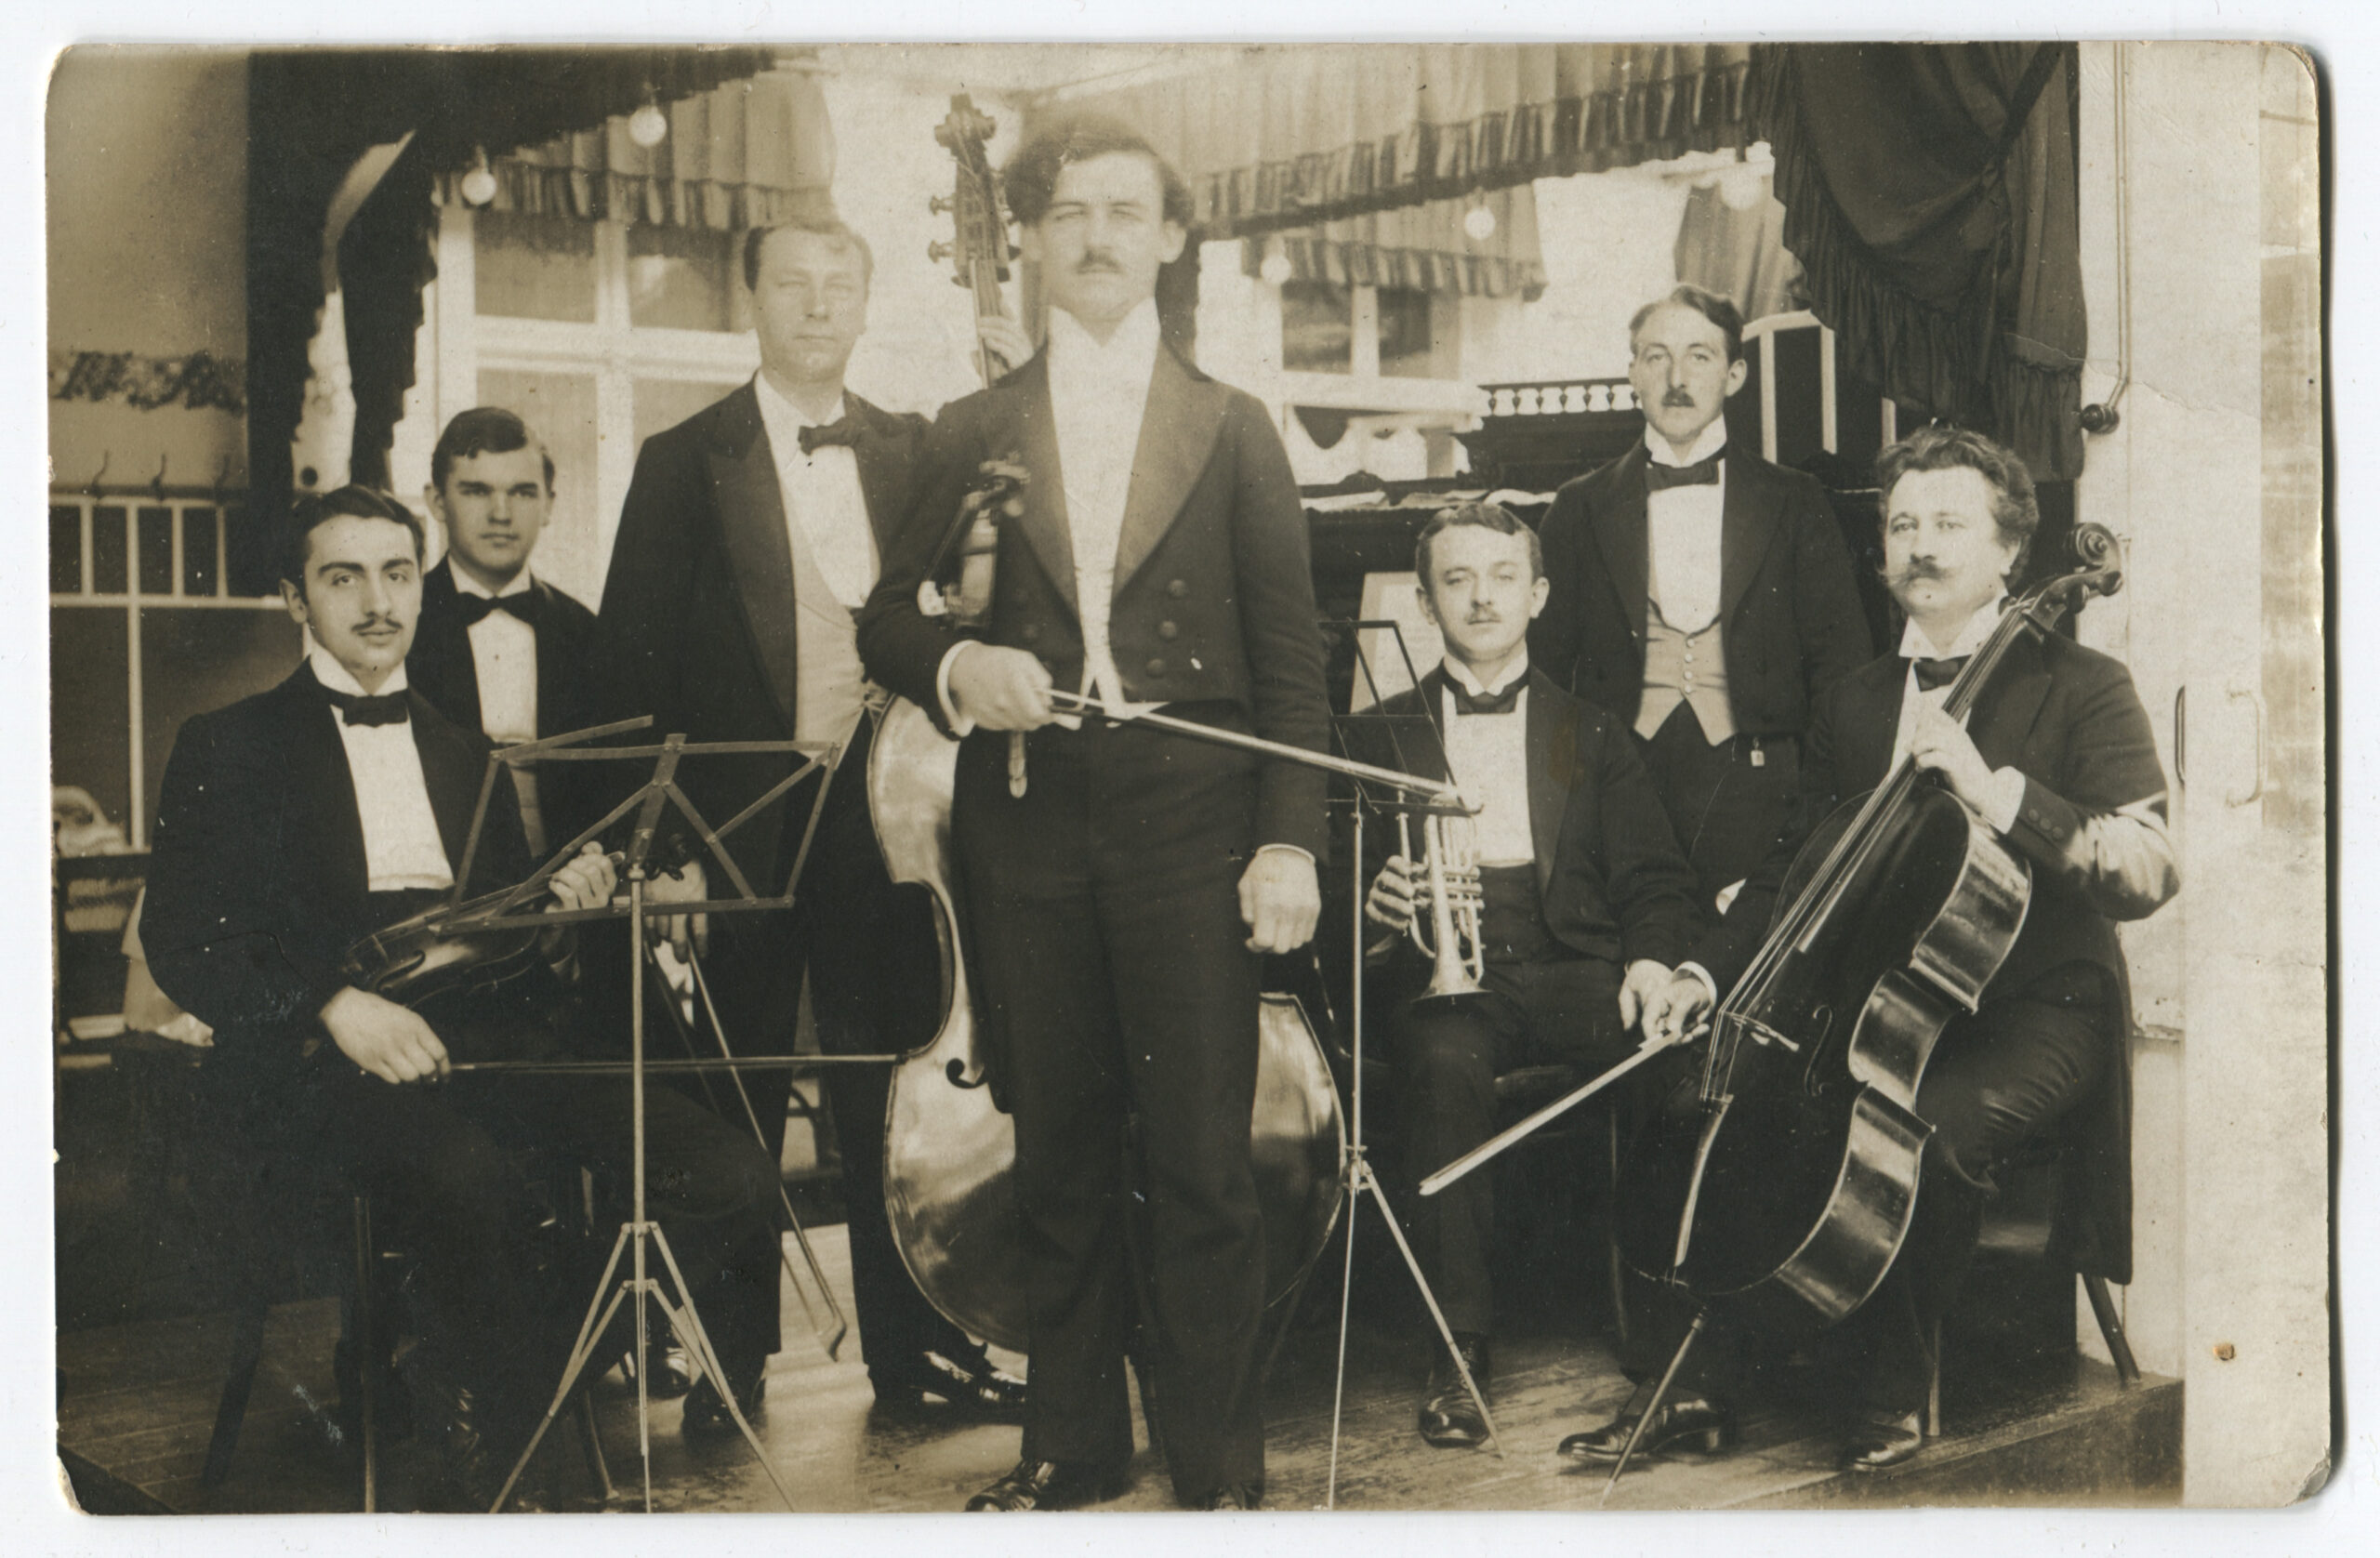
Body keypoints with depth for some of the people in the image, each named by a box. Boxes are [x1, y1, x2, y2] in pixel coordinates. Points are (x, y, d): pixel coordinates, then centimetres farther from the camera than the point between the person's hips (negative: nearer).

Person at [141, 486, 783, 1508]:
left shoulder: (464, 753, 26)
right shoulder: (230, 748, 11)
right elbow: (183, 944, -1)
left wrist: (563, 907, 0)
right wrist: (336, 1004, -18)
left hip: (485, 1033, 5)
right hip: (321, 1052, -5)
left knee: (732, 1181, -19)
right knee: (462, 1171, -40)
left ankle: (483, 1372, -7)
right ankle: (501, 1470, -18)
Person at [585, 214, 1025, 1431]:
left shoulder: (912, 456, 9)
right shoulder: (685, 462, 0)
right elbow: (630, 663, -3)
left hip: (876, 815, 2)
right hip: (739, 821, -2)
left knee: (891, 1094, 7)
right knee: (738, 1103, 7)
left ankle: (913, 1346, 19)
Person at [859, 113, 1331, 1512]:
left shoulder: (1234, 430, 7)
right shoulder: (972, 437, 12)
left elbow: (1290, 659, 4)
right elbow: (889, 620, 12)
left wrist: (1289, 841, -6)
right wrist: (959, 662, -11)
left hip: (1189, 825, -2)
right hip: (1028, 829, 2)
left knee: (1204, 1159, -2)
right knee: (1061, 1156, 8)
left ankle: (1221, 1465, 9)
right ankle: (1072, 1444, 21)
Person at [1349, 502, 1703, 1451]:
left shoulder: (1592, 737, 21)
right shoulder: (1382, 738, 19)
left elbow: (1652, 879, 12)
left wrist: (1649, 962, -10)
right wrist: (1372, 902, -14)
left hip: (1572, 966, 1)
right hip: (1444, 975, -1)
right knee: (1446, 1060, -37)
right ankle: (1459, 1344, -29)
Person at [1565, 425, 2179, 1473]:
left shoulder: (2081, 689, -4)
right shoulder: (1853, 705, 14)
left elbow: (2147, 871, -17)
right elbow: (1798, 866, 20)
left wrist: (1995, 787, -29)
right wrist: (1710, 970, 3)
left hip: (2035, 1013, -5)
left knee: (1933, 1123, -36)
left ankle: (1894, 1390, -13)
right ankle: (1696, 1384, -8)